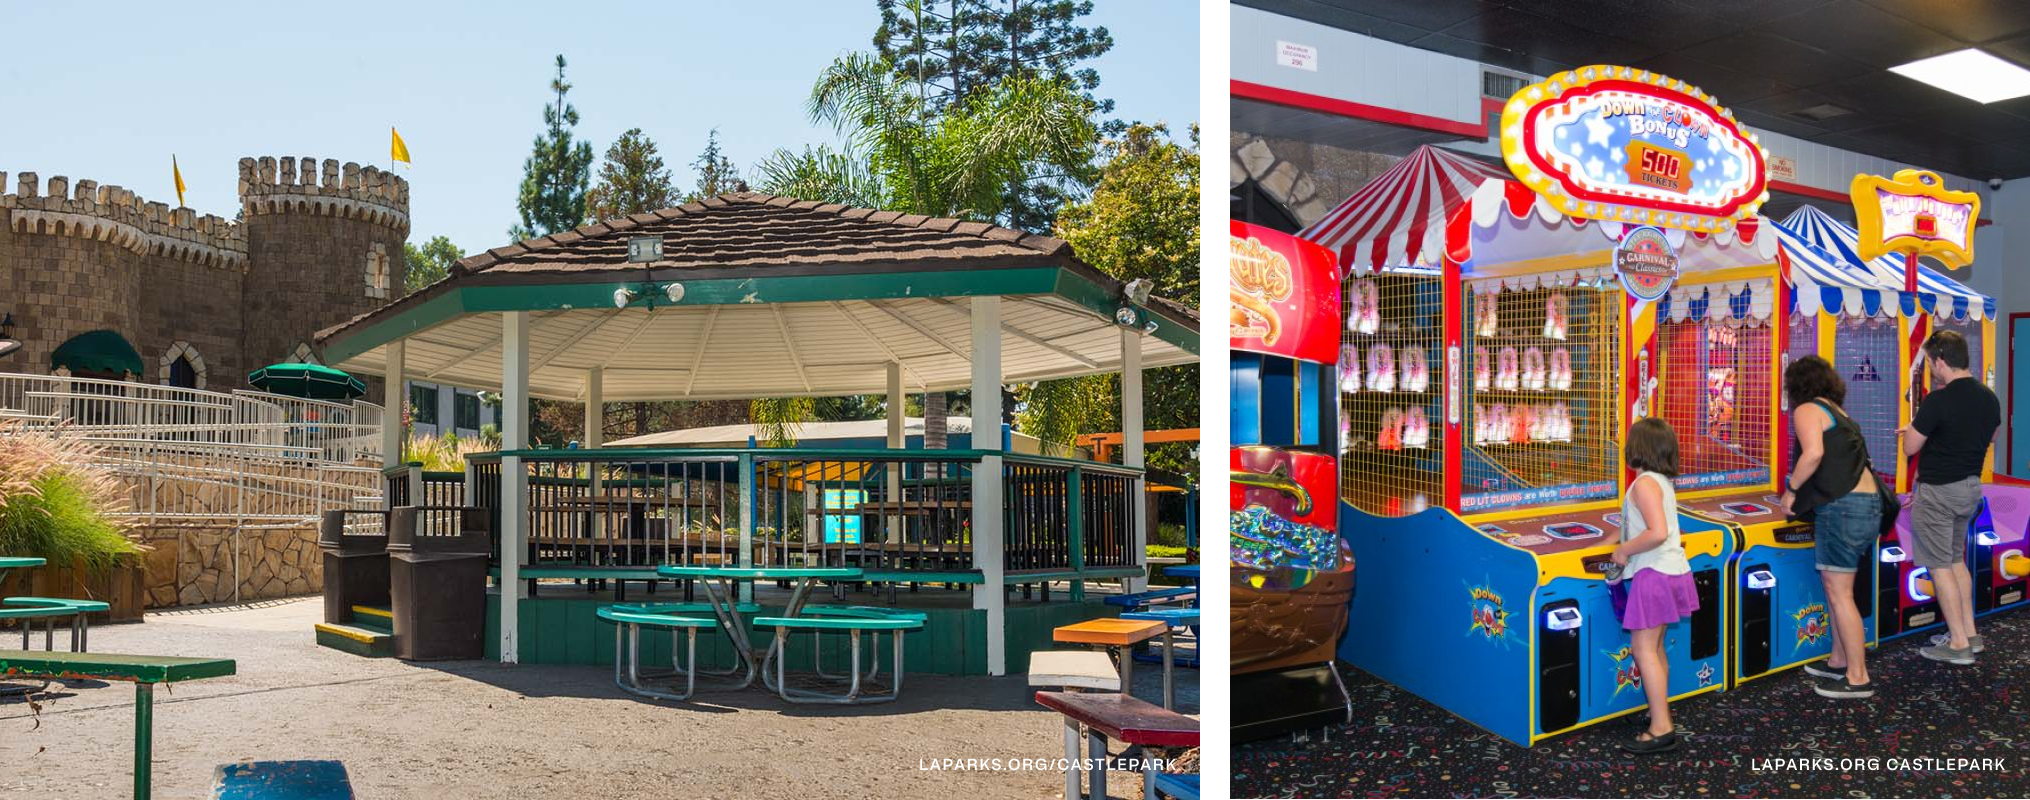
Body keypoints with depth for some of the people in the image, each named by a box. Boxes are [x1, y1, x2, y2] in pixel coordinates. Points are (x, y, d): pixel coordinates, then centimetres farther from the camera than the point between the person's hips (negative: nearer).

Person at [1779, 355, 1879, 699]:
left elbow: (1814, 453, -21)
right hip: (1867, 504, 9)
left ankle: (1858, 678, -1)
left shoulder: (1807, 410, -4)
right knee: (1834, 586, 18)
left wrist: (1791, 490, -10)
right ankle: (1839, 662, 26)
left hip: (1842, 507, -9)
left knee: (1839, 593, -5)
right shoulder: (1838, 413, 22)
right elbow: (1840, 460, 16)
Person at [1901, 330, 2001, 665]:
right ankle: (1969, 632, 24)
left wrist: (1917, 421, 1)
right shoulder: (1989, 399, 2)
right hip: (1970, 487, 8)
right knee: (1956, 560, 20)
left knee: (1940, 566, 1)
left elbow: (1910, 447, -16)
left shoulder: (1939, 401, -23)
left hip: (1937, 492, -8)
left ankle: (1959, 644, 4)